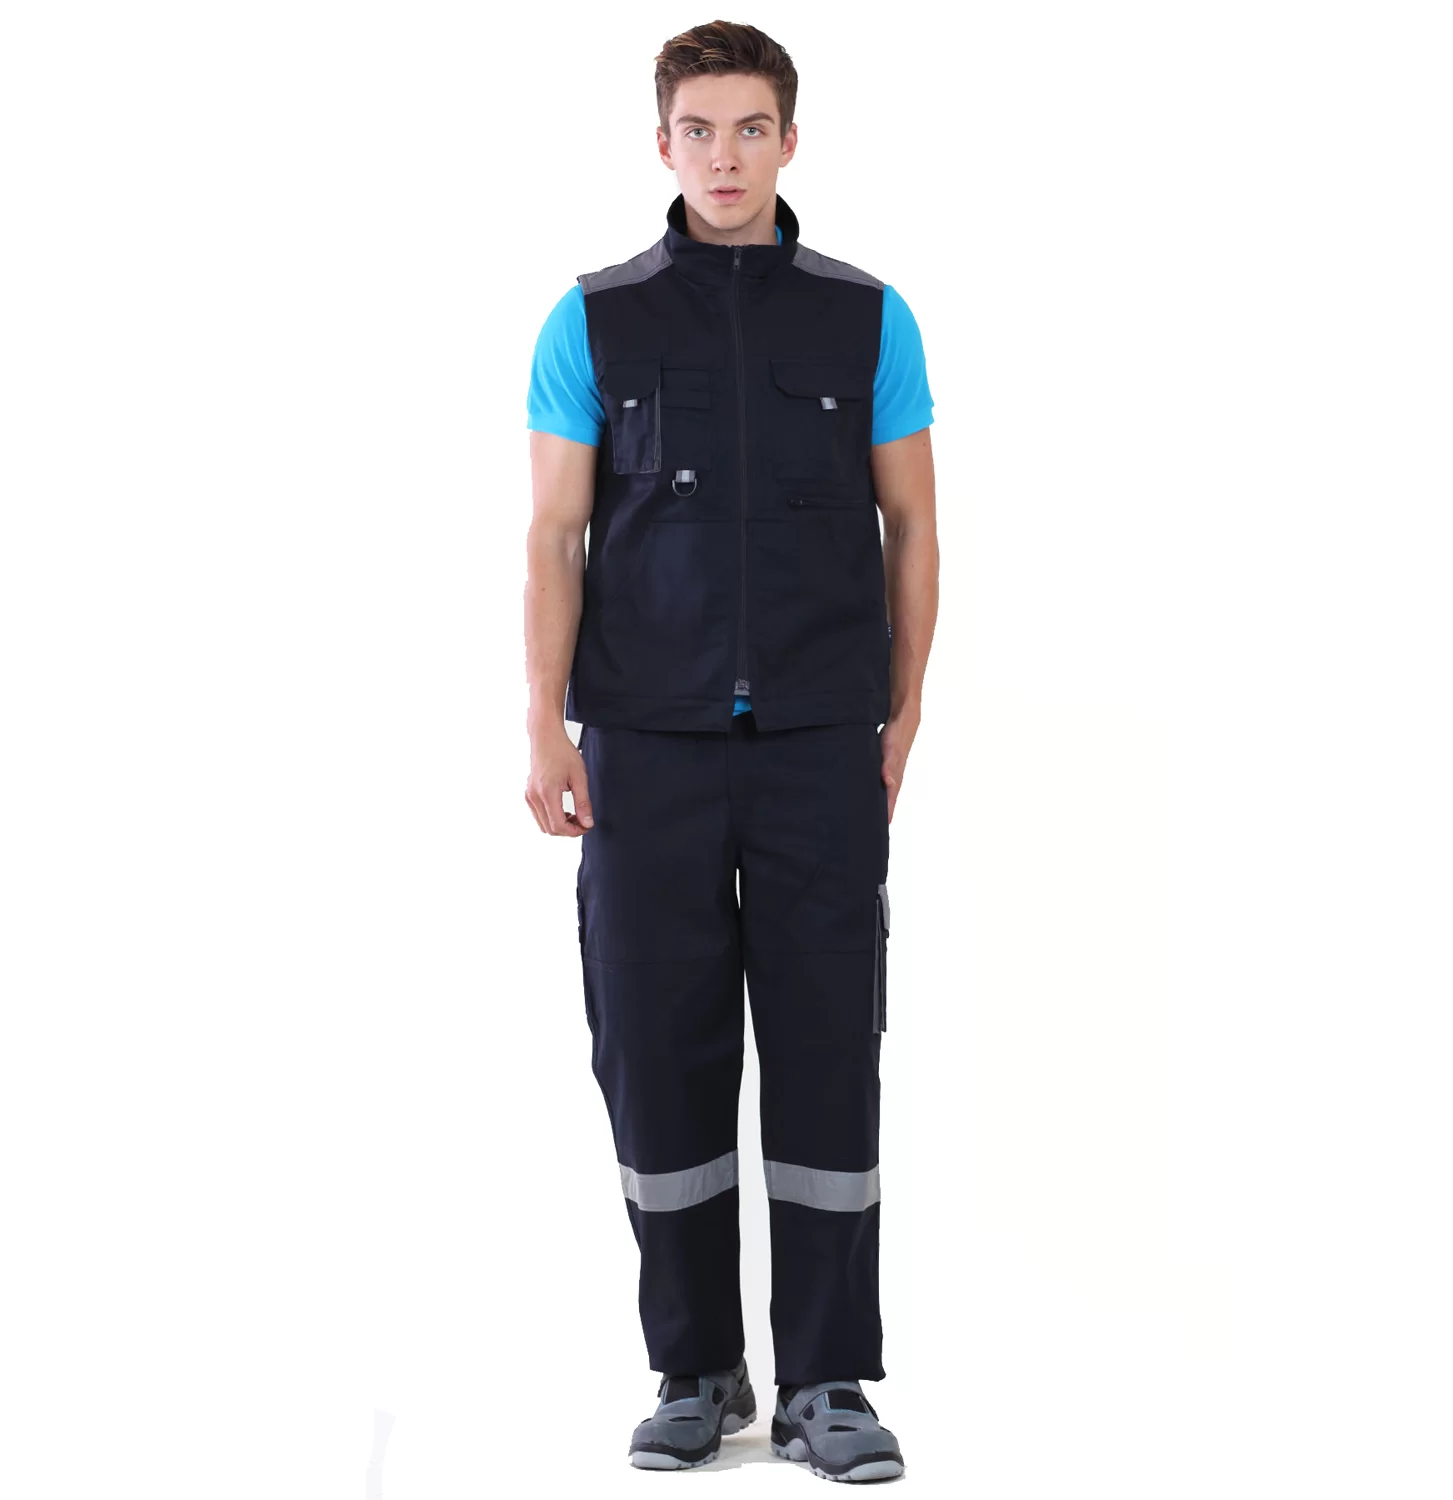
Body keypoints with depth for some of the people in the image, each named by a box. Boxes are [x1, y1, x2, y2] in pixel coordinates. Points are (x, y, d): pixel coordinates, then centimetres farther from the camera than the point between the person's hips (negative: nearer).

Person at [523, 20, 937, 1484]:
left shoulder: (866, 318, 6)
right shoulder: (595, 320, 5)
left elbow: (910, 528, 9)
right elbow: (555, 537, 2)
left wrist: (901, 718, 5)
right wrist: (545, 730, -7)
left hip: (821, 748, 0)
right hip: (648, 748, 0)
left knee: (827, 1053, 1)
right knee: (657, 1052, 3)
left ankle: (827, 1382, 10)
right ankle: (698, 1371, 17)